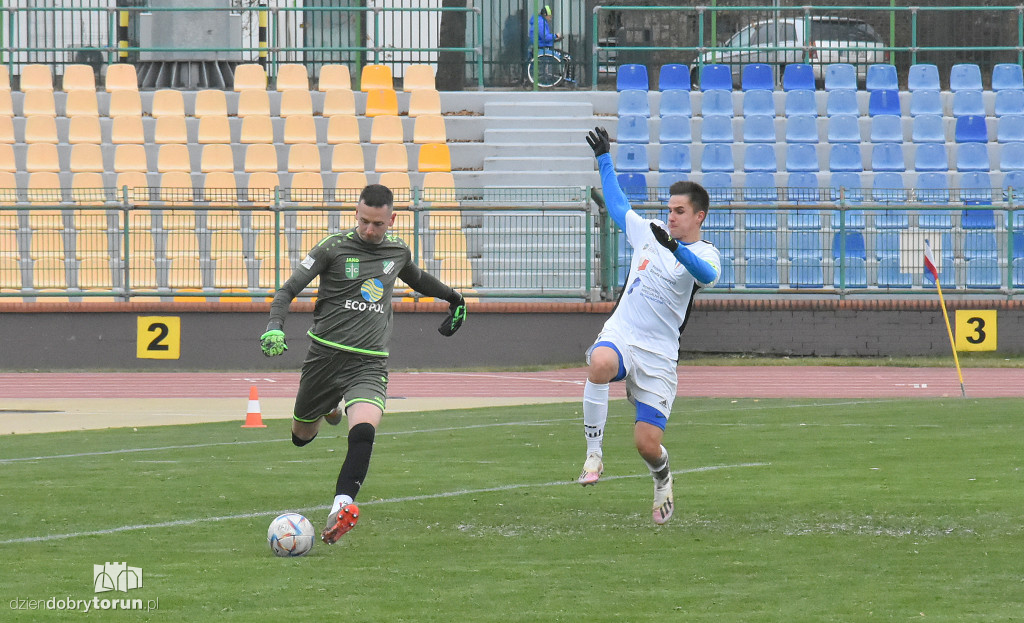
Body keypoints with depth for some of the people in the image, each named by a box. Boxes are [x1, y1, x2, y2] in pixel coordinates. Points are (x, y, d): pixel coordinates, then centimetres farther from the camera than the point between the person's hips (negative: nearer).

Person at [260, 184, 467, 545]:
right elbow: (290, 289, -3)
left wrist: (454, 298, 49)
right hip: (325, 355, 0)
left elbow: (416, 278, 35)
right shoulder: (334, 248, -2)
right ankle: (332, 406, 51)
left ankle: (340, 508, -39)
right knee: (301, 437, 16)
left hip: (369, 363, 0)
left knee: (364, 431, -28)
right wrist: (274, 325, -21)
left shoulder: (398, 251, 10)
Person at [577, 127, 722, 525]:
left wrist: (676, 249, -44)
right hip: (619, 336, 3)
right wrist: (604, 158, 36)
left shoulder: (705, 254, -2)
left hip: (658, 355, -3)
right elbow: (616, 204, 31)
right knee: (600, 365, -37)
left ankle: (662, 477, 32)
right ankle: (593, 455, -27)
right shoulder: (647, 232, 12)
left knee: (648, 444, -7)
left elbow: (707, 275, -28)